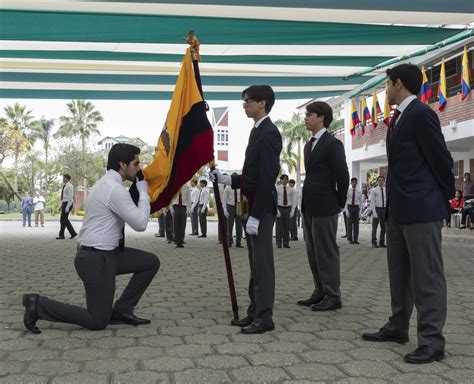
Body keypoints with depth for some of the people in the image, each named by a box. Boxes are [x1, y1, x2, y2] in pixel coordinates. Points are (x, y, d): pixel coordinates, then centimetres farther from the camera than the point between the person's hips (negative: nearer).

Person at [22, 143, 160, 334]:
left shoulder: (105, 183, 13)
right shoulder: (115, 189, -20)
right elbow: (140, 224, -18)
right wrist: (143, 192, -7)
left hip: (105, 253, 10)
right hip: (97, 259, -10)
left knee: (151, 262, 8)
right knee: (98, 321, -1)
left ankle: (121, 310, 13)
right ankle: (39, 304, 3)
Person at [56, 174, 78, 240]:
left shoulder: (69, 186, -12)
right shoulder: (64, 186, 16)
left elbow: (70, 197, -17)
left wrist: (67, 207, -22)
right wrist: (61, 206, 18)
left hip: (67, 204, -9)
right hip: (64, 204, 9)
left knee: (63, 219, -6)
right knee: (65, 220, 9)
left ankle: (61, 235, 0)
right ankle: (73, 233, 14)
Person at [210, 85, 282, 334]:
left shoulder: (269, 133, -14)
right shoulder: (257, 132, 16)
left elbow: (267, 177, -20)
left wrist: (256, 215, -22)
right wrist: (226, 179, 9)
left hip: (262, 208, -10)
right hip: (251, 206, 10)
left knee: (262, 264, -5)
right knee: (255, 264, 13)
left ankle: (264, 318, 2)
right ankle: (254, 312, 21)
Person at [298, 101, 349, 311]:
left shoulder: (332, 144, -11)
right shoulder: (309, 145, 16)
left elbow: (343, 176, -12)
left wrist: (339, 204, -4)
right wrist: (307, 202, 13)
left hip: (325, 207, -9)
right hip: (309, 207, 9)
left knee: (327, 252, -3)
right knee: (313, 252, 13)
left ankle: (333, 297, 5)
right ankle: (320, 292, 22)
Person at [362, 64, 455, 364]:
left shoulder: (421, 114, -14)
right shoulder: (398, 118, 15)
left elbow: (441, 159, -13)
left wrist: (446, 198, -1)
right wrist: (393, 202, 13)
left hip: (421, 208, -10)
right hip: (398, 209, 10)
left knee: (426, 275, -3)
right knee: (399, 272, 18)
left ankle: (432, 340, 4)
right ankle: (398, 327, 30)